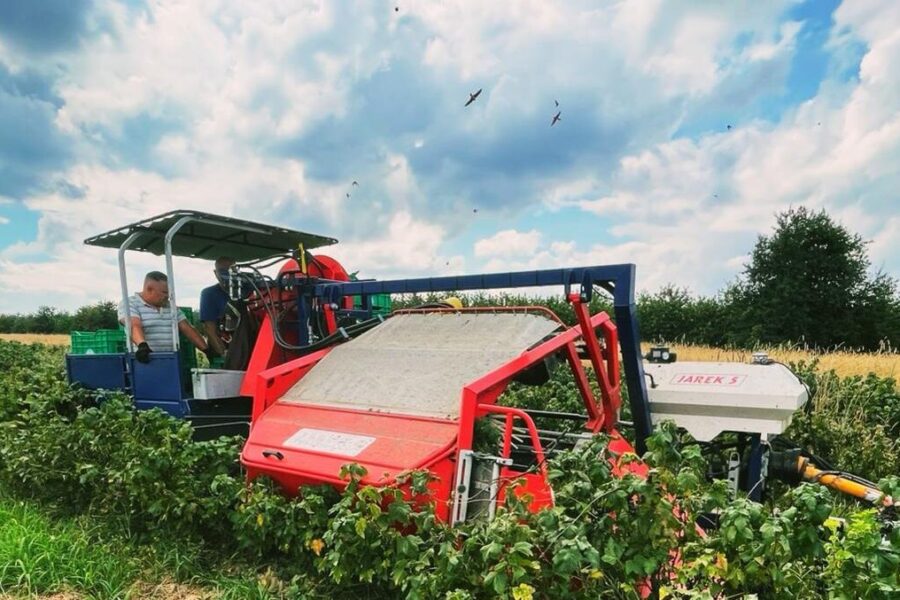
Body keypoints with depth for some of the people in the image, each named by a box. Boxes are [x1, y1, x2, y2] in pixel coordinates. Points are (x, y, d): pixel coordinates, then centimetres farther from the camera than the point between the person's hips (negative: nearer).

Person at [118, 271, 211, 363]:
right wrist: (142, 345, -35)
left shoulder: (171, 307, 17)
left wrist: (206, 350, 3)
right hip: (145, 361, -4)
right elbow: (134, 326, -16)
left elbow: (187, 329, 13)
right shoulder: (129, 304, 1)